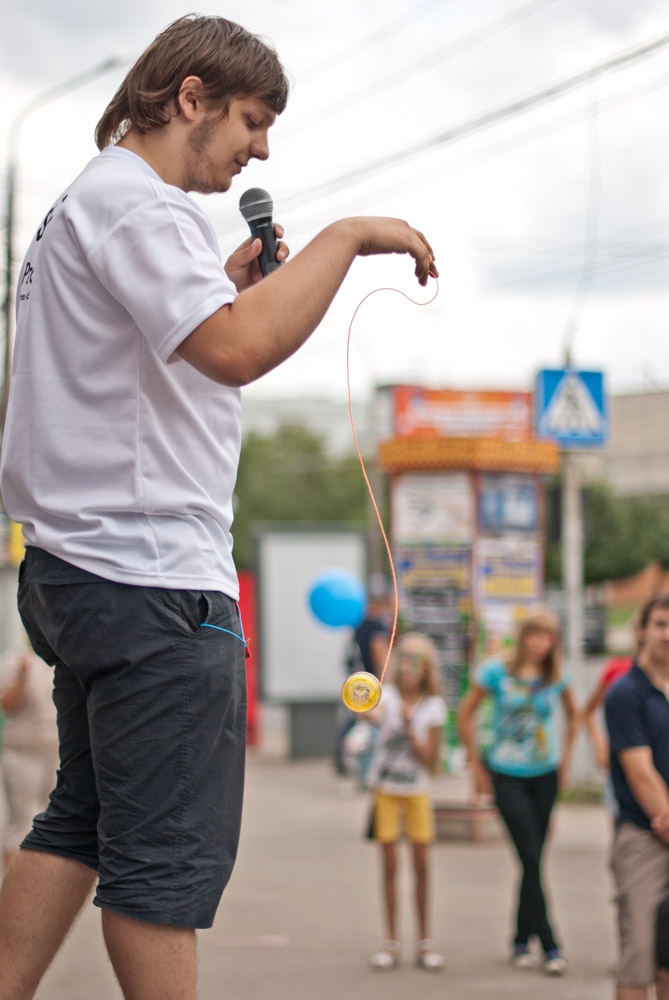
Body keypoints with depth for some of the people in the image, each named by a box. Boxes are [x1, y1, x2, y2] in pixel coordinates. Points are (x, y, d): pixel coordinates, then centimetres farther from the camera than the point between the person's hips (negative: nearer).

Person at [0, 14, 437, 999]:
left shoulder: (92, 202, 21)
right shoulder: (133, 203, -12)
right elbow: (238, 350, -27)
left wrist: (230, 282, 16)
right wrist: (348, 235, -18)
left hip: (88, 572, 11)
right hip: (151, 573, -11)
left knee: (80, 827, 15)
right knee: (169, 855, -7)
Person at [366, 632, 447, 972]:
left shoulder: (433, 707, -7)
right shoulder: (388, 696, -12)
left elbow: (430, 762, -10)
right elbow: (373, 713, -37)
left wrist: (409, 728, -22)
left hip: (417, 791, 1)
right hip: (385, 789, -1)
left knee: (421, 866, 3)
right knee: (389, 865, 2)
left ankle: (425, 943, 14)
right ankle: (392, 942, 11)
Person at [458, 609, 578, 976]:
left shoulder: (555, 677, -2)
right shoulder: (497, 672, -10)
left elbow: (573, 715, 17)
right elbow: (465, 715, -3)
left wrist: (565, 759, 10)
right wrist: (477, 766, -2)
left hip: (545, 776, 3)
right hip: (506, 776, -3)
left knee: (533, 861, 7)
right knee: (531, 860, -8)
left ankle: (522, 942, 20)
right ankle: (550, 947, -3)